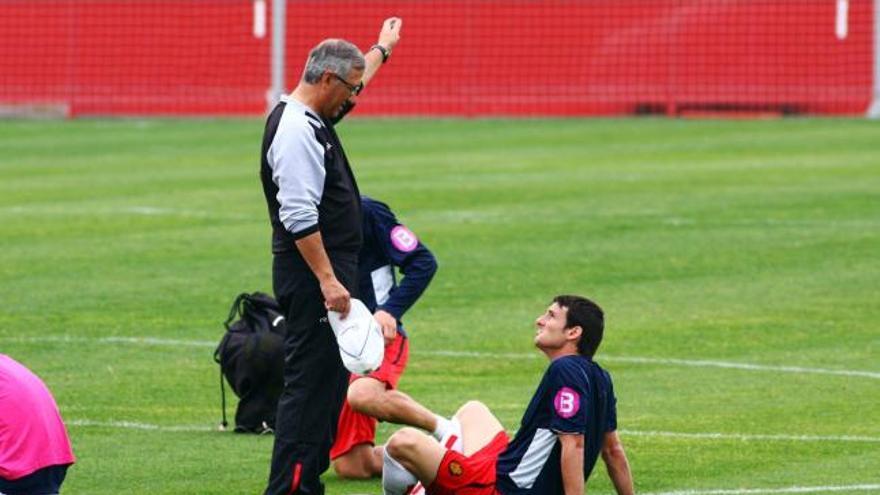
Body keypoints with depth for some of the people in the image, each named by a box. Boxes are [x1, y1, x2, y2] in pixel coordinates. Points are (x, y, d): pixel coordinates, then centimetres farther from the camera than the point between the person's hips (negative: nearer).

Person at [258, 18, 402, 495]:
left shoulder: (312, 119, 14)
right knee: (308, 384, -12)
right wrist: (327, 280, -26)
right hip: (312, 277, -11)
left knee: (329, 383, 14)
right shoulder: (296, 132, -18)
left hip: (327, 273, 11)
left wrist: (383, 49, 52)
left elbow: (354, 79, 38)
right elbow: (299, 217, -25)